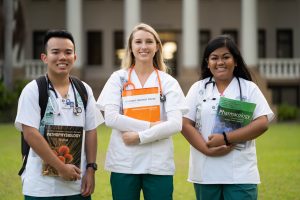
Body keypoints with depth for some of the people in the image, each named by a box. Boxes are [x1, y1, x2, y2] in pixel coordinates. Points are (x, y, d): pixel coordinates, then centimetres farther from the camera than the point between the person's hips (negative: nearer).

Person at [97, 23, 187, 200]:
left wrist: (140, 136, -13)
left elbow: (176, 124, -7)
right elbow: (111, 118, -7)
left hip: (159, 165, 0)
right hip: (123, 164, 0)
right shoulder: (118, 79, 4)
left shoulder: (168, 82, 4)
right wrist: (150, 125, -11)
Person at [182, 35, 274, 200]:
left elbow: (262, 124, -7)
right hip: (205, 172, 2)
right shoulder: (198, 88, 8)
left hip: (240, 173, -1)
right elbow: (185, 125, 0)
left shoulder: (249, 88, 4)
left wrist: (226, 138, -16)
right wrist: (207, 149, -16)